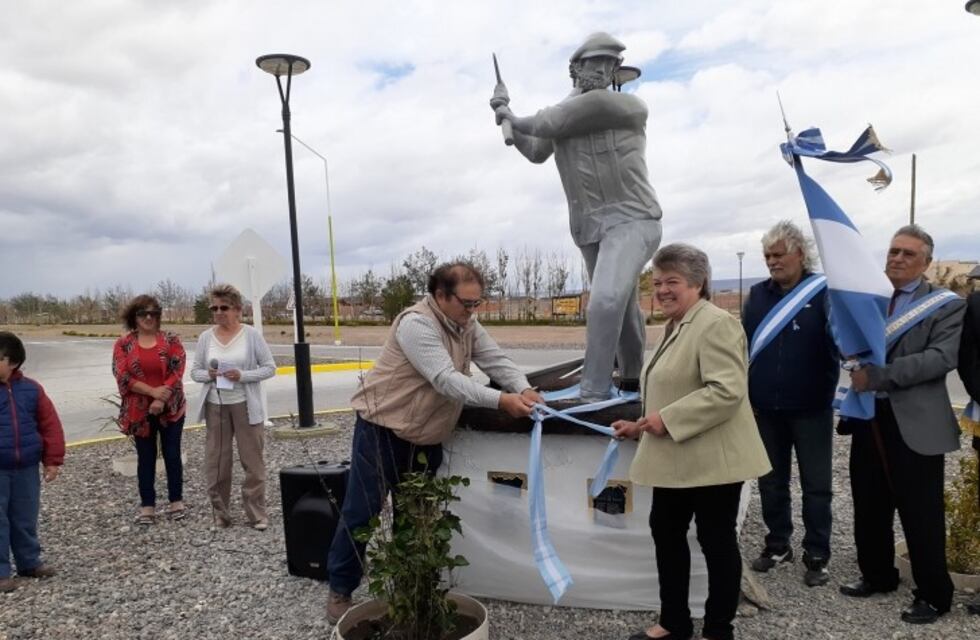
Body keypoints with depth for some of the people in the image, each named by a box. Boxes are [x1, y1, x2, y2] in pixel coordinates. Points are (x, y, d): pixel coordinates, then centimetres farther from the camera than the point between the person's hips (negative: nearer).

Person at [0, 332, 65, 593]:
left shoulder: (31, 388, 1)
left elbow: (50, 425, 4)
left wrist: (52, 460, 2)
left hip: (26, 468, 3)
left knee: (26, 519, 15)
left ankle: (29, 563, 29)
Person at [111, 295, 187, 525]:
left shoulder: (171, 339, -1)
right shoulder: (123, 344, 0)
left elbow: (177, 371, -8)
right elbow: (122, 376, -8)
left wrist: (161, 399, -17)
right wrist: (152, 391, -18)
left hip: (170, 408, 0)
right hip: (139, 410, 0)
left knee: (172, 455, 6)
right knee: (146, 457, 9)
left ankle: (176, 501, 18)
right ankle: (147, 505, 17)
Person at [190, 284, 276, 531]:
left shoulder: (251, 335, -5)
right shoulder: (205, 337, 3)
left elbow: (269, 368, -5)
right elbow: (195, 371, 8)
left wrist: (243, 376, -19)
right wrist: (208, 375, -14)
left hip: (245, 406, -3)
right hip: (215, 407, 3)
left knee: (252, 461, 2)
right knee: (216, 463, 7)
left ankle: (257, 515, 12)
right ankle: (220, 514, 21)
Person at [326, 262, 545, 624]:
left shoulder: (468, 326, 2)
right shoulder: (416, 324, -25)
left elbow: (496, 360, -2)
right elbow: (446, 380, -32)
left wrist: (523, 389, -21)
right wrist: (500, 401, -37)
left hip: (426, 436, 8)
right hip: (382, 430, -8)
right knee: (361, 513, 0)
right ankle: (340, 590, 17)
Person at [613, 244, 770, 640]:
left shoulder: (715, 323, -16)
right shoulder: (676, 327, 15)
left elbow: (727, 391, -27)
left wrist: (667, 420, -24)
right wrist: (642, 425, 15)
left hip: (711, 459, -10)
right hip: (676, 460, 10)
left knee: (716, 541, 6)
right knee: (666, 532, 16)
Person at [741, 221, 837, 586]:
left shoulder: (823, 294, -7)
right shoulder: (758, 295, 5)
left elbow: (839, 343, -10)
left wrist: (827, 394, -24)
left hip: (810, 409, -4)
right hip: (766, 408, 4)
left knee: (815, 485, 9)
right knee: (771, 482, 15)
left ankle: (816, 556, 22)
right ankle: (778, 545, 32)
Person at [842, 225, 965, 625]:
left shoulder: (946, 305, -4)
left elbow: (942, 358, -18)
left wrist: (879, 375, -24)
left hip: (914, 423, -5)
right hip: (868, 417, 5)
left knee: (920, 514, 5)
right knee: (869, 507, 15)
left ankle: (934, 594, 23)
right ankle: (877, 575, 34)